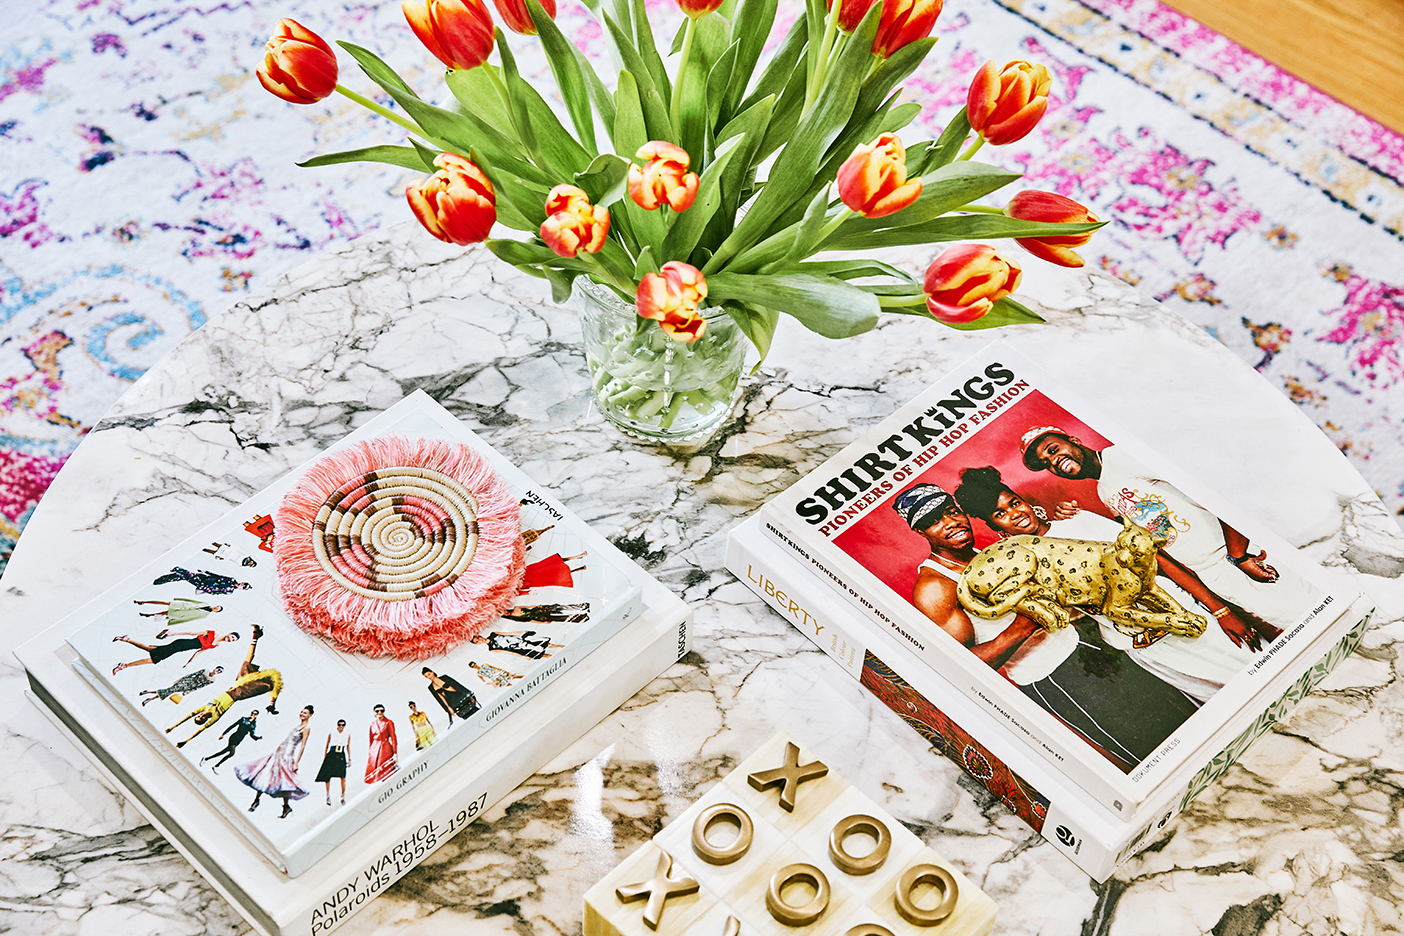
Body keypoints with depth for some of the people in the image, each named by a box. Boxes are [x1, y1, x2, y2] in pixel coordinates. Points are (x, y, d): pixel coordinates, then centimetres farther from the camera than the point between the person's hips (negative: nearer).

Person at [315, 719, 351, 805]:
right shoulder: (331, 734, 4)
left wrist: (349, 759, 13)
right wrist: (324, 758, 5)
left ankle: (343, 796, 1)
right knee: (327, 776, -2)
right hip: (331, 756, -1)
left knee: (343, 777, -6)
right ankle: (328, 796, 12)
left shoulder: (347, 735, 8)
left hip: (341, 757, 1)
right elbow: (326, 746, 8)